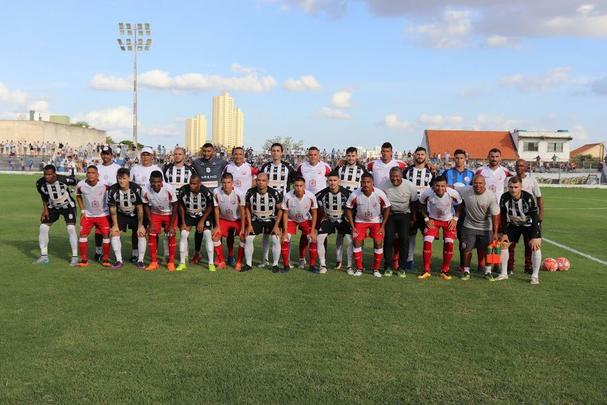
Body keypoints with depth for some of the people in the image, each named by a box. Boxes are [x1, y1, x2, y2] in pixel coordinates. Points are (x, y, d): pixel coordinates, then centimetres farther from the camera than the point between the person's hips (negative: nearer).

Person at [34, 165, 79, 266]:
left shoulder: (65, 180, -29)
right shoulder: (40, 183, -17)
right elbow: (44, 196, 3)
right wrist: (45, 210, -1)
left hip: (68, 206, -4)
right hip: (53, 207, 4)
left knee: (71, 229, -18)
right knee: (43, 228, -5)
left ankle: (75, 257, -6)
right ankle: (44, 256, 9)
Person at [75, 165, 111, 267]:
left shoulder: (104, 184, -21)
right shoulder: (81, 185, -14)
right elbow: (78, 196, 6)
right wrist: (82, 210, 1)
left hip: (103, 214, -2)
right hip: (88, 215, 2)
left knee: (106, 235, -3)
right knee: (83, 235, -3)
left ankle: (105, 259, 10)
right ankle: (84, 260, 7)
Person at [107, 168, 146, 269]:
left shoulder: (136, 189, -27)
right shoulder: (112, 190, -21)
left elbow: (140, 209, -19)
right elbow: (112, 208, -10)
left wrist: (140, 226, -17)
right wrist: (115, 225, -12)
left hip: (134, 214, -2)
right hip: (120, 214, 2)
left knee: (141, 233, -12)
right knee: (114, 233, -12)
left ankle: (140, 260, 2)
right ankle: (119, 261, -2)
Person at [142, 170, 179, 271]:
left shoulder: (169, 189, -32)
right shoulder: (146, 191, -26)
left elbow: (175, 206, -19)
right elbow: (146, 206, -6)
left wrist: (172, 225, -17)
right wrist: (151, 223, -9)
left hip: (170, 214, -2)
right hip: (155, 214, 2)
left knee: (171, 236, -7)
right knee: (151, 235, -6)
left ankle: (171, 263, 6)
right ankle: (154, 262, 6)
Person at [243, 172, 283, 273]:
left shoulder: (275, 193, -20)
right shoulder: (250, 192, -15)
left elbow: (280, 209, -9)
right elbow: (247, 208, 1)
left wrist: (276, 226, -13)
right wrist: (249, 225, -4)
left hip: (271, 219, -2)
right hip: (256, 220, 2)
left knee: (276, 240, -16)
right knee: (248, 239, -9)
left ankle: (275, 264, 1)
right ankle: (248, 264, 6)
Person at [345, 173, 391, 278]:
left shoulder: (380, 194, -24)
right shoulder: (355, 195, -23)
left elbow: (386, 209, -8)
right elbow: (349, 209, -7)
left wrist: (383, 226, -8)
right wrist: (353, 227, -9)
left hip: (376, 221, 0)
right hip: (360, 221, 1)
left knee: (378, 242, -9)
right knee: (357, 241, -10)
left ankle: (376, 269, 8)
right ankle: (359, 268, 7)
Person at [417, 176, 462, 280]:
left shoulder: (452, 193, -25)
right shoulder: (427, 193, -25)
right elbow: (422, 205, -2)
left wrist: (455, 219, -8)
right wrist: (426, 219, -8)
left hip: (448, 220, 0)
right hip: (433, 219, 0)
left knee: (449, 244, -10)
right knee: (427, 242, -13)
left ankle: (445, 271, 7)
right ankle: (426, 271, -1)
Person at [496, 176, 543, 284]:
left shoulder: (529, 198, -29)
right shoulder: (504, 198, -21)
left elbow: (535, 218, -26)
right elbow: (503, 217, -8)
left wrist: (534, 237, -29)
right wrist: (504, 234, -10)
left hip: (529, 224, -3)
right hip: (513, 224, 3)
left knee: (536, 246, -18)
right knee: (503, 244, -5)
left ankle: (535, 276, -6)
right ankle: (503, 273, 9)